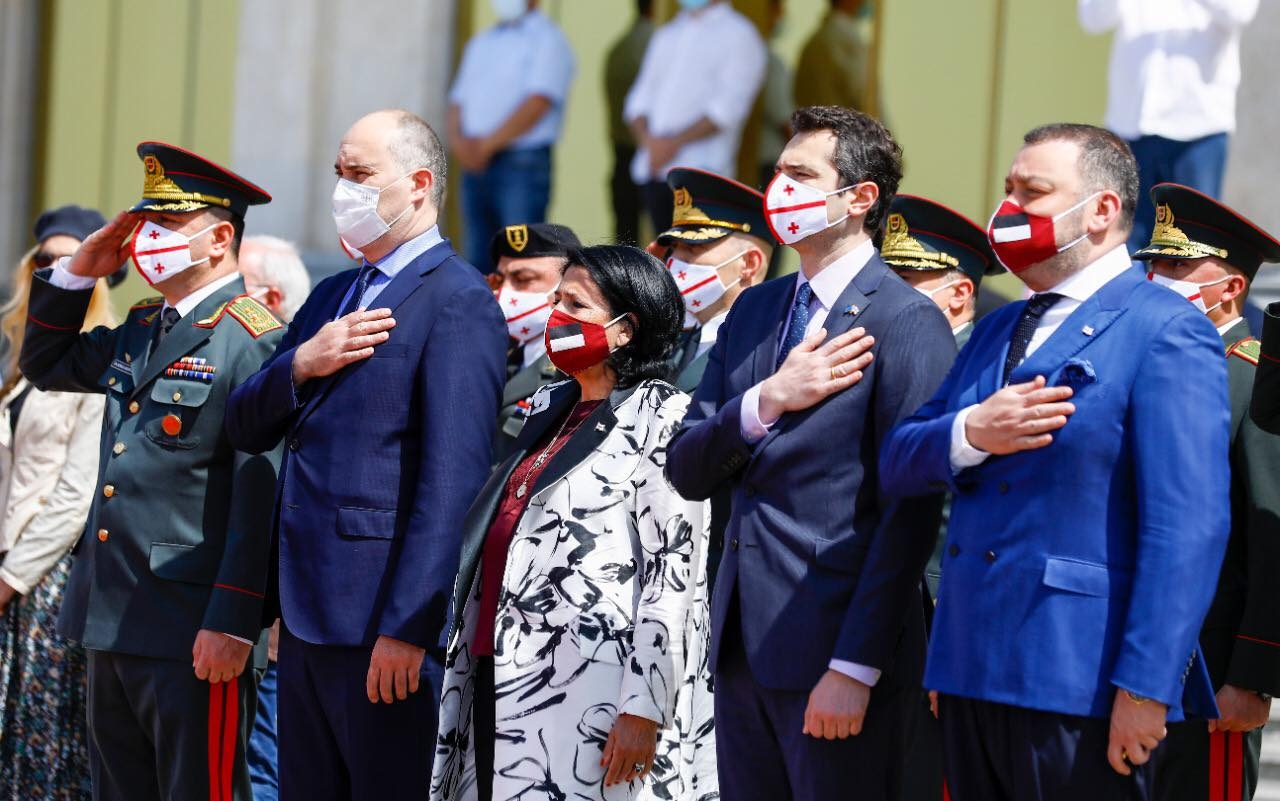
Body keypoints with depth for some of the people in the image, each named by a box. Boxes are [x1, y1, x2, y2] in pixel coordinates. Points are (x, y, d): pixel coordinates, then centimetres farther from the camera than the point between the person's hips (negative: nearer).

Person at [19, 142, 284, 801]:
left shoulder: (252, 343, -13)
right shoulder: (139, 331, 14)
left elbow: (261, 494, -18)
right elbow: (45, 365, 30)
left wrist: (232, 624, -22)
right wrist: (78, 272, 14)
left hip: (192, 634, -9)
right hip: (112, 622, 9)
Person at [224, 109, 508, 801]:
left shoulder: (458, 301, -9)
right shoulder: (332, 297, 19)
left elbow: (451, 479, -17)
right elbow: (246, 428, 16)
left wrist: (407, 627, -22)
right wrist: (300, 365, -5)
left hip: (386, 616, -9)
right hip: (307, 614, 9)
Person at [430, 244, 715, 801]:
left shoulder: (660, 419, -6)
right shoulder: (548, 410, 17)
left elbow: (675, 574, -13)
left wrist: (643, 710, -18)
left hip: (588, 701, -7)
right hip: (499, 687, 7)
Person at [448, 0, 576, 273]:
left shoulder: (547, 40, -2)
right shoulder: (480, 43, 20)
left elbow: (537, 103, -13)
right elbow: (458, 101, 17)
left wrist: (487, 144, -14)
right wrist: (458, 139, -5)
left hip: (521, 166, -7)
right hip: (476, 167, 7)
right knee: (480, 259, 6)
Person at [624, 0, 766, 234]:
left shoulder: (738, 34, 1)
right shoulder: (667, 34, 22)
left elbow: (729, 105, -10)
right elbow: (640, 98, 16)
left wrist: (676, 142, -16)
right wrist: (647, 138, -6)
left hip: (700, 171, -6)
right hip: (653, 170, 6)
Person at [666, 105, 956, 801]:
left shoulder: (907, 324, -9)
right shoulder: (754, 311, 14)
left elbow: (909, 511, -14)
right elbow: (687, 471, 9)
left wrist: (854, 667, -18)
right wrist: (766, 401, -10)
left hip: (834, 650, -7)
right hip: (742, 642, 7)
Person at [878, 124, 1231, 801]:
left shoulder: (1166, 333, -7)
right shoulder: (996, 333, 19)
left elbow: (1187, 525, -15)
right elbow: (897, 465, 13)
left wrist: (1145, 687, -21)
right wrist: (970, 434, -9)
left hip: (1081, 691, -8)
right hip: (972, 674, 8)